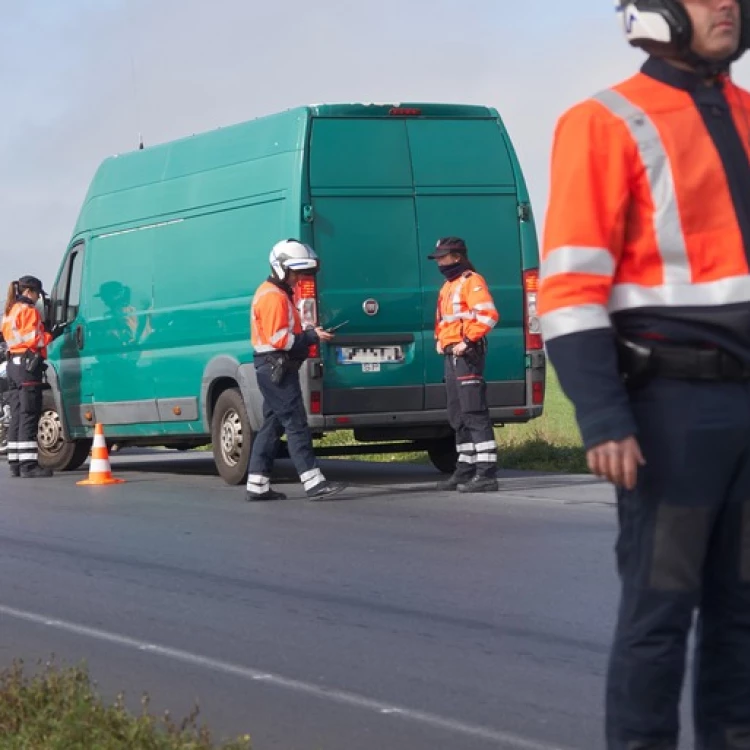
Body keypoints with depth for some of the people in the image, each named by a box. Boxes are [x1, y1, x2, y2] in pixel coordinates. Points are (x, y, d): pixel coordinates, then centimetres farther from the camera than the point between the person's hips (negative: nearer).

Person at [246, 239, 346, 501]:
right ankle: (314, 483, -16)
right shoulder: (273, 297, -15)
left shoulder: (280, 294, 20)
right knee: (296, 423, -13)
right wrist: (311, 337, -18)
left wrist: (310, 334, 8)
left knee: (273, 424, 12)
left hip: (276, 368, 11)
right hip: (276, 368, -11)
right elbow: (278, 339, -21)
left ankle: (257, 485, 14)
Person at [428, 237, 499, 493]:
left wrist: (467, 341, -21)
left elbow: (489, 315, -19)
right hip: (451, 356, 11)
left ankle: (486, 474, -18)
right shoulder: (448, 286, 22)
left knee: (475, 414, -14)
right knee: (458, 416, 14)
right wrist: (441, 342, 16)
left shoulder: (471, 281, -8)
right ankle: (465, 470, 21)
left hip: (467, 355, -11)